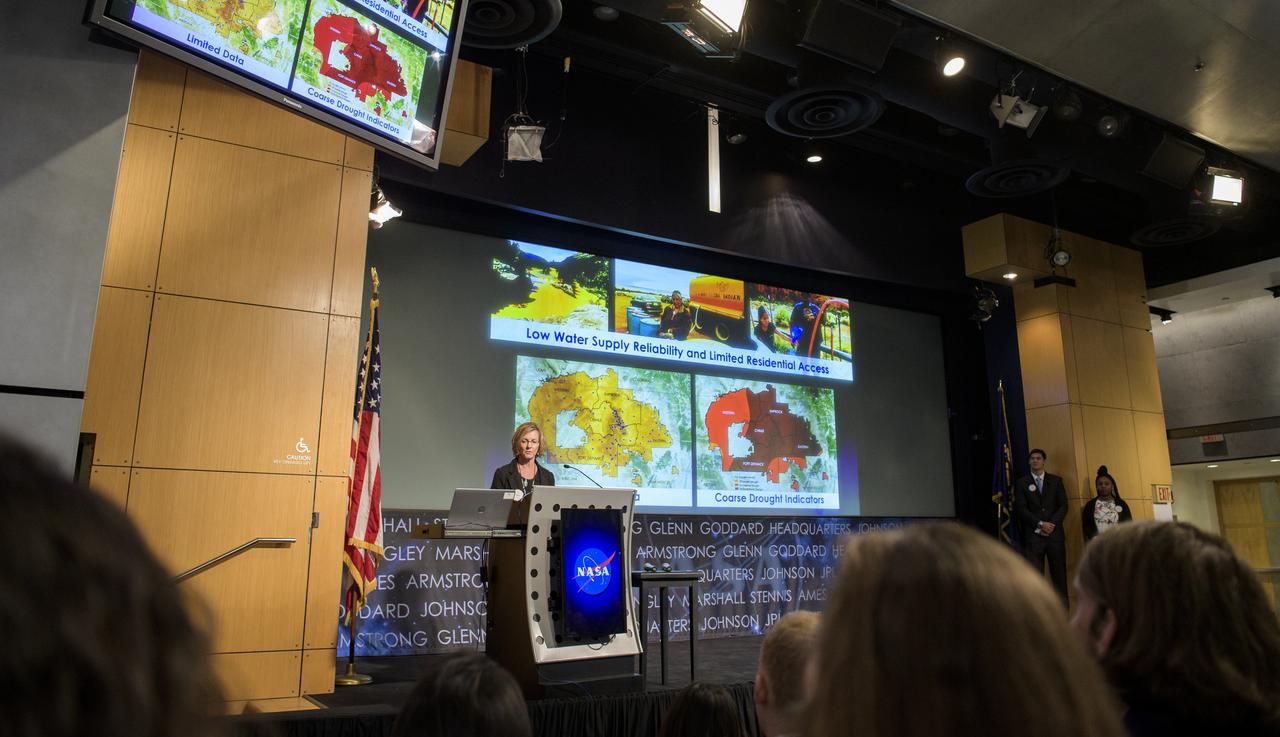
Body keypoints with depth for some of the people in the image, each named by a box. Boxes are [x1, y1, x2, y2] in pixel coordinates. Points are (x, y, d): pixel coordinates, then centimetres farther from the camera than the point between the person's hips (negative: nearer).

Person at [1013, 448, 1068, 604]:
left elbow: (1063, 505, 4)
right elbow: (1021, 509, -2)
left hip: (1055, 534, 2)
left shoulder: (1056, 481, 12)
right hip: (1033, 535, -2)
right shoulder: (1021, 483, 6)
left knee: (1059, 573, 3)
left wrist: (1051, 524, -9)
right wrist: (1040, 524, -12)